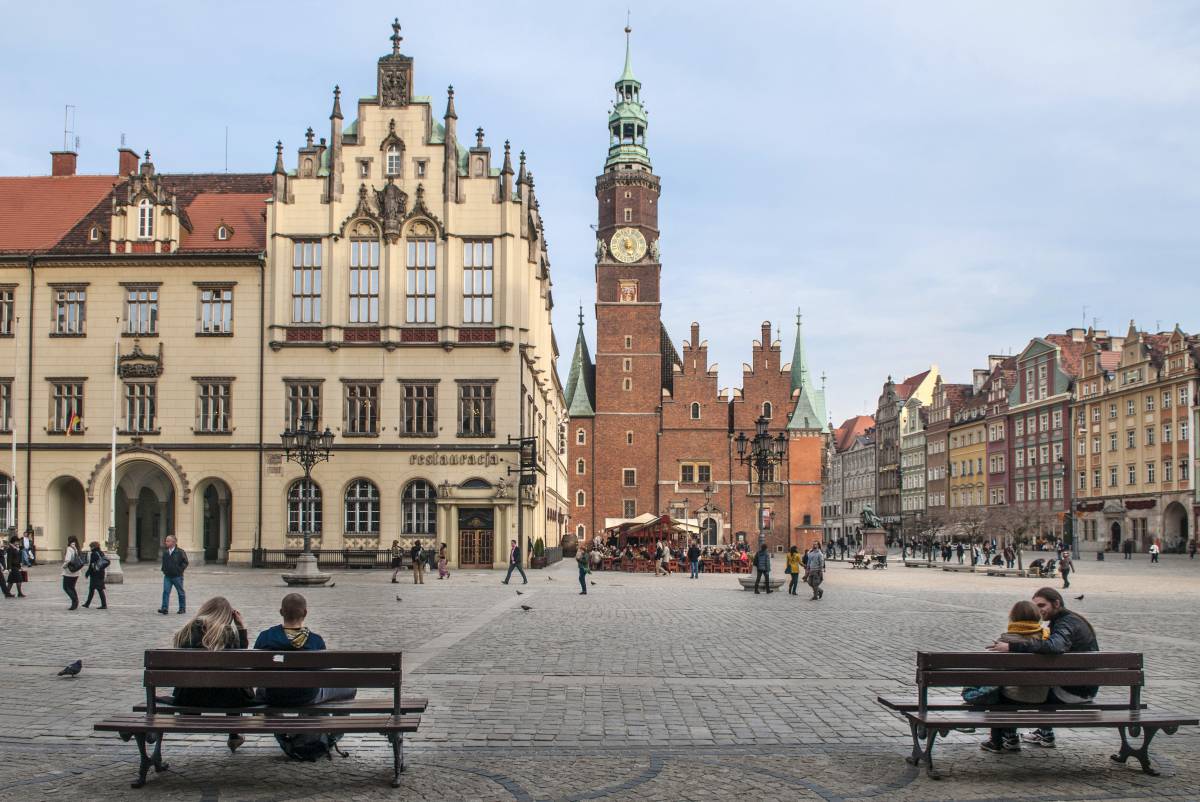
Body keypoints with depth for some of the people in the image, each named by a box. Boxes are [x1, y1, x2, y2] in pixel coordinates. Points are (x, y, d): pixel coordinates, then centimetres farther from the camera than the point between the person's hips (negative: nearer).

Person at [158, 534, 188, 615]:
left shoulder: (180, 552, -9)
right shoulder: (165, 552, 7)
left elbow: (185, 562, -4)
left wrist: (180, 570, -9)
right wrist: (163, 569, 9)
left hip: (177, 576, -4)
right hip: (167, 576, 4)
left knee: (180, 592, 7)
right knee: (166, 592, -8)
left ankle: (182, 608, 18)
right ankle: (164, 608, -11)